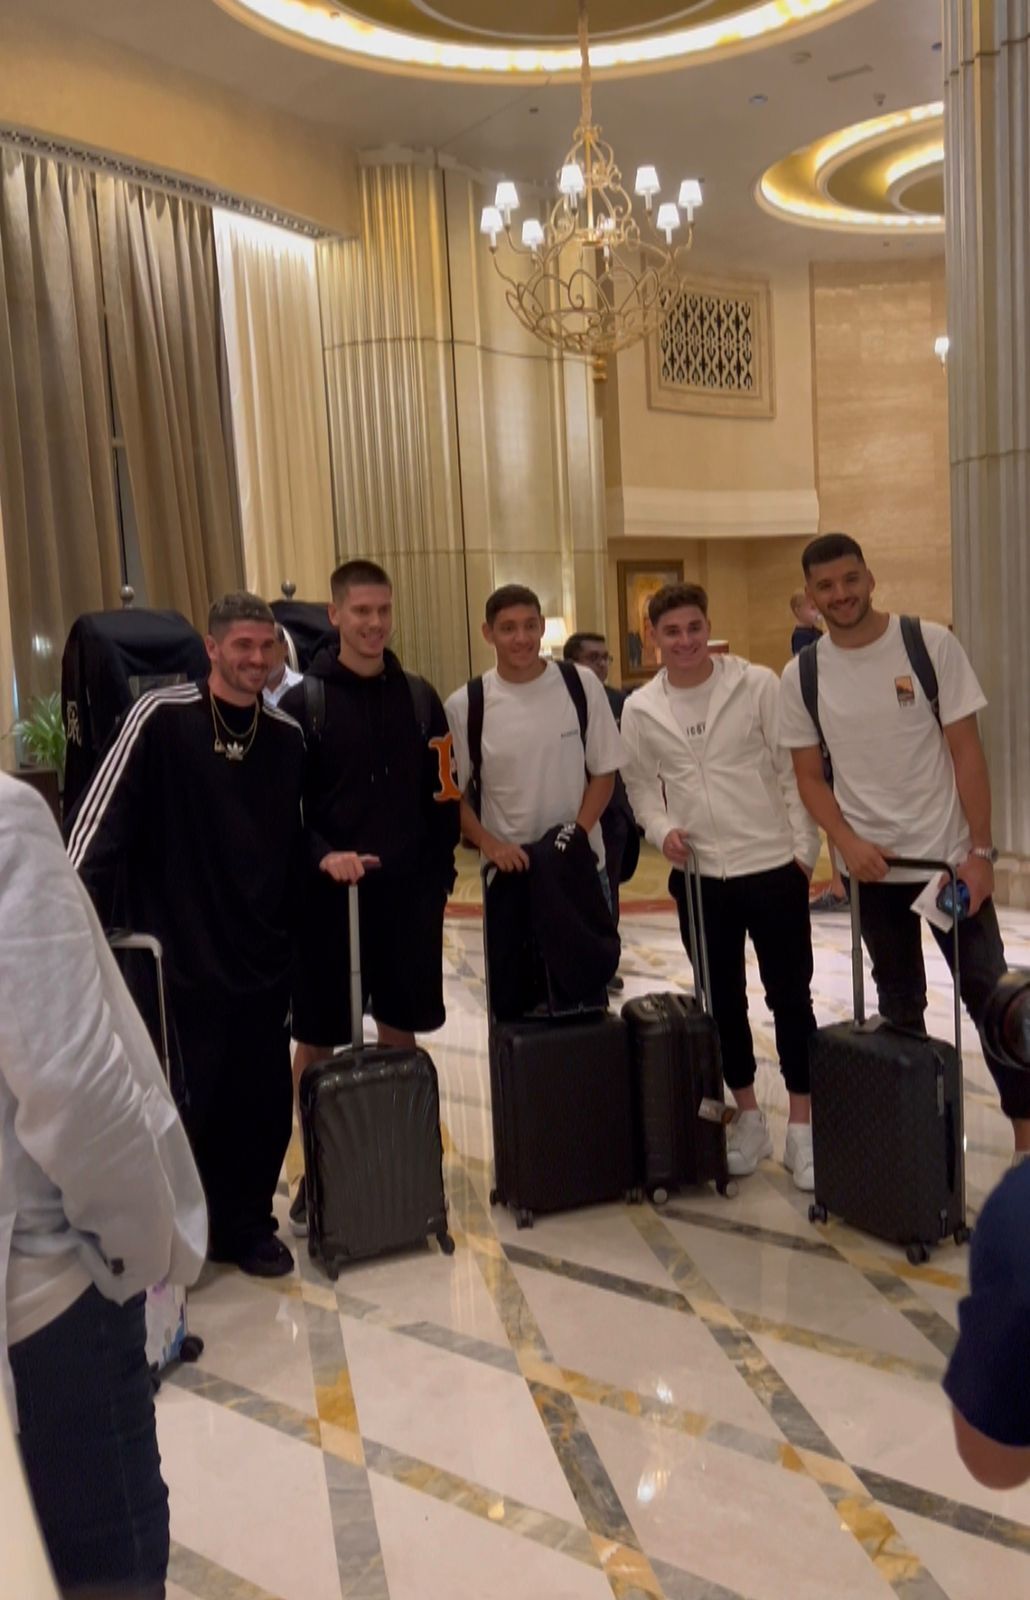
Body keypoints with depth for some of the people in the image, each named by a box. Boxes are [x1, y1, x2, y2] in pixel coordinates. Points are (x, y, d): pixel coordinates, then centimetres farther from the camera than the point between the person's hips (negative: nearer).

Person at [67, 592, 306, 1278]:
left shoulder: (287, 735, 6)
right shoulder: (162, 717, -8)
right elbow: (104, 814, -13)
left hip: (263, 957, 4)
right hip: (181, 955, -4)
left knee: (263, 1101, 9)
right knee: (182, 1104, 6)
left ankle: (246, 1225, 30)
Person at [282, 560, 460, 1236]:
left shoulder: (420, 697, 7)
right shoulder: (304, 702, -2)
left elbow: (443, 796, 8)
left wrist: (438, 880, 3)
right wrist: (322, 856, -21)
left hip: (408, 894, 3)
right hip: (327, 894, -2)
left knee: (401, 1033, 11)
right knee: (317, 1040, 5)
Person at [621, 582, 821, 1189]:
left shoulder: (757, 685, -5)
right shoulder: (641, 709, 1)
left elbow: (793, 769, -4)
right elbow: (641, 784, 9)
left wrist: (805, 849, -7)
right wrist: (662, 830, -10)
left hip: (773, 866, -2)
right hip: (699, 876, 3)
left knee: (790, 997, 5)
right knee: (724, 1000, 13)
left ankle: (803, 1124, 19)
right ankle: (749, 1117, 29)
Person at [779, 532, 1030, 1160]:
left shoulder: (931, 644, -8)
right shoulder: (802, 675, -2)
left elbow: (967, 751, -6)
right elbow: (810, 776, 4)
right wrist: (848, 842, -12)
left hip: (949, 855, -2)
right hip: (871, 864, 2)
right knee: (900, 1006, 14)